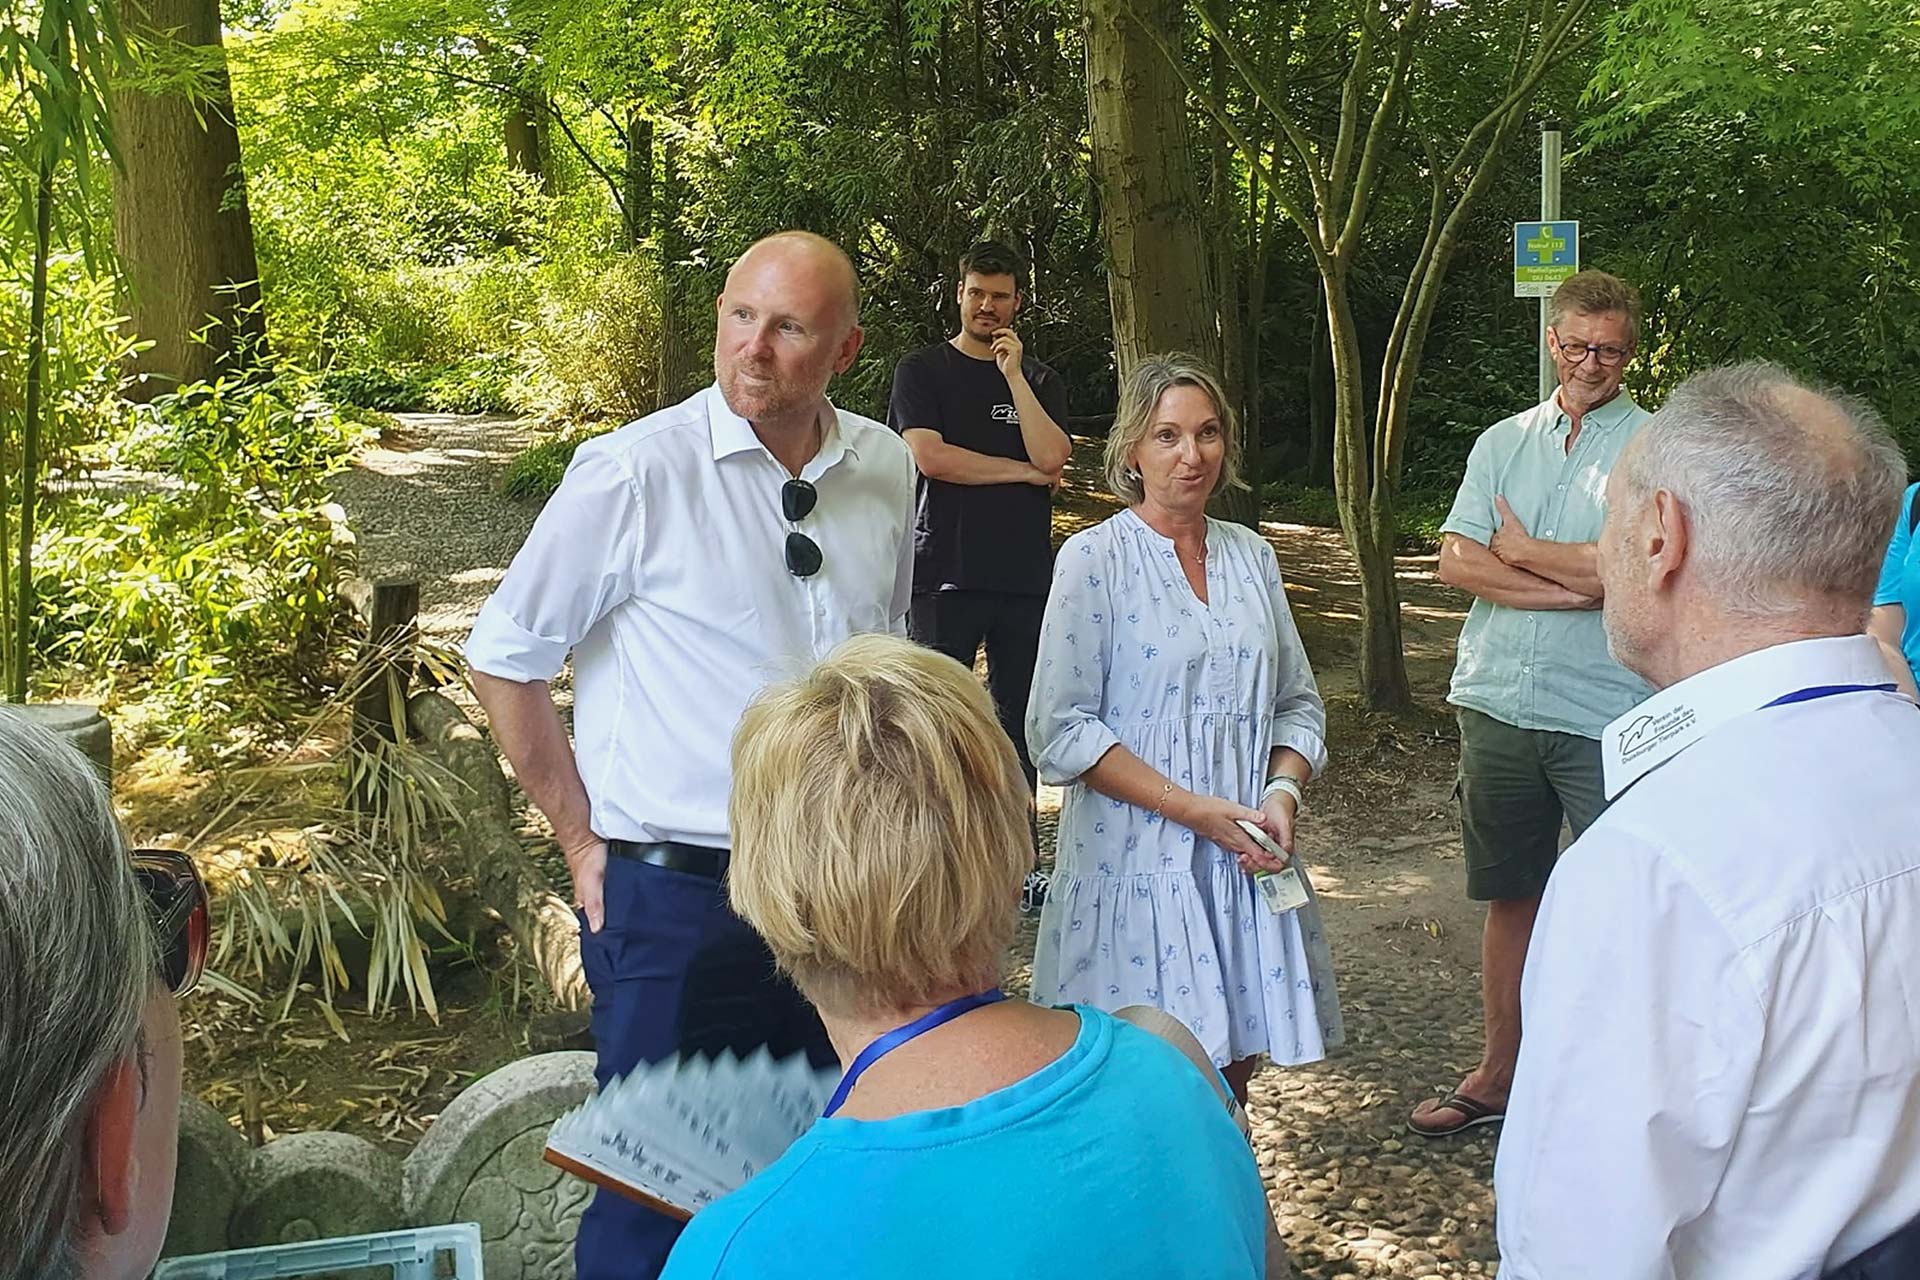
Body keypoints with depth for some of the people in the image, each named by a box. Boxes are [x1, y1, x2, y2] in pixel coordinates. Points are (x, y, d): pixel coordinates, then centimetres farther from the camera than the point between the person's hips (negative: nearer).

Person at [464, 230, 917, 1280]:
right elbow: (503, 659, -4)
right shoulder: (635, 472, -12)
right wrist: (580, 838, -3)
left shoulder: (887, 470, 3)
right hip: (675, 892, -4)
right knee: (663, 1193, 9)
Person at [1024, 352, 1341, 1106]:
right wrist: (1196, 809, -15)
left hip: (1246, 864, 5)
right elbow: (1061, 732, -11)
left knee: (1233, 1069, 10)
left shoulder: (1251, 556, 10)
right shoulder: (1095, 558, -5)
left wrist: (1282, 793, -7)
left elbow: (1298, 704, 14)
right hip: (1137, 864, -4)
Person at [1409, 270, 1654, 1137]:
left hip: (1609, 716, -4)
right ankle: (1499, 1076, 28)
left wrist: (1518, 550, -4)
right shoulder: (1502, 443, 12)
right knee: (1511, 899, 15)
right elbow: (1454, 561, -2)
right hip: (1497, 705, 4)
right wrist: (1572, 586, -12)